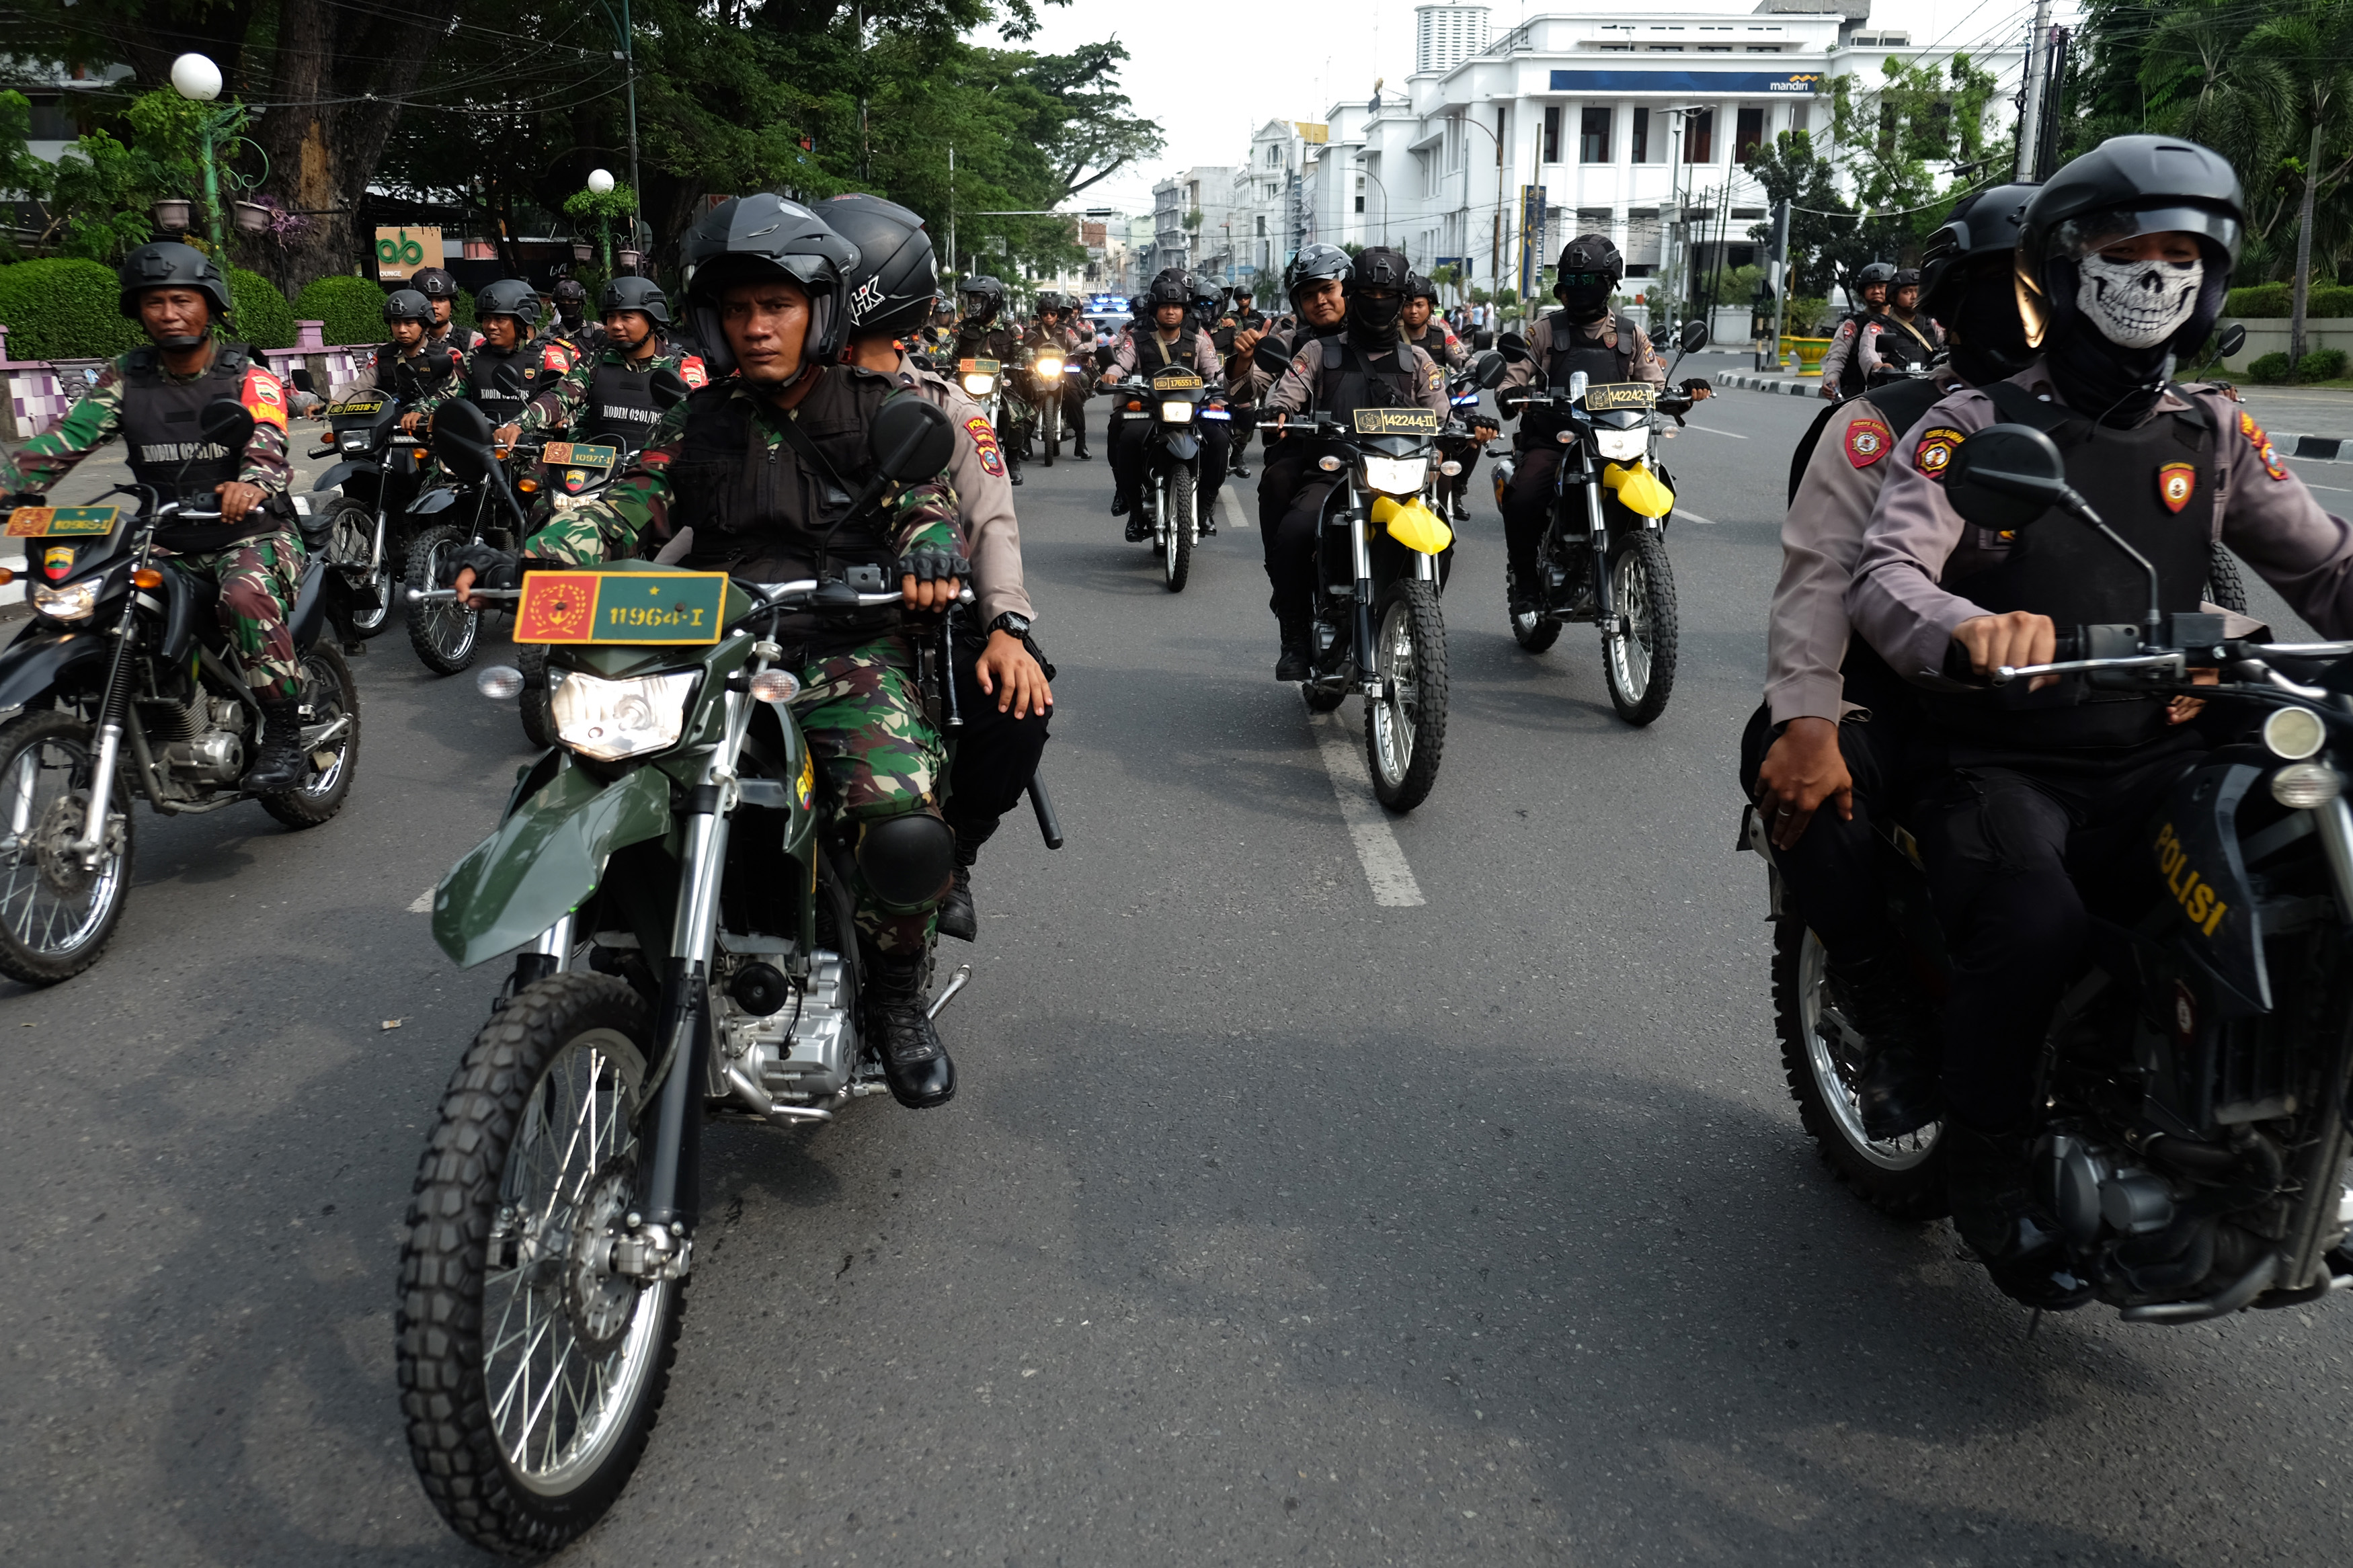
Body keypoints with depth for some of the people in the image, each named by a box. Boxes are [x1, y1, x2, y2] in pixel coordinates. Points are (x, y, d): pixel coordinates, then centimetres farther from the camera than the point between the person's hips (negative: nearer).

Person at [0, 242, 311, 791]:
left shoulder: (250, 377, -3)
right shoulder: (127, 376, 8)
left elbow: (267, 441, -23)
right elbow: (69, 437, -2)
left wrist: (251, 484, -47)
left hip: (253, 534, -5)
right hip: (166, 543, 5)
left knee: (247, 595, -36)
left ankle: (284, 735, -26)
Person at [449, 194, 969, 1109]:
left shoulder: (878, 407, 11)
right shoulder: (699, 423, 18)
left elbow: (926, 494, -1)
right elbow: (626, 505, 7)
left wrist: (932, 547, -27)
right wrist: (523, 562, -13)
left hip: (845, 647, -3)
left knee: (903, 823, -30)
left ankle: (895, 997, -2)